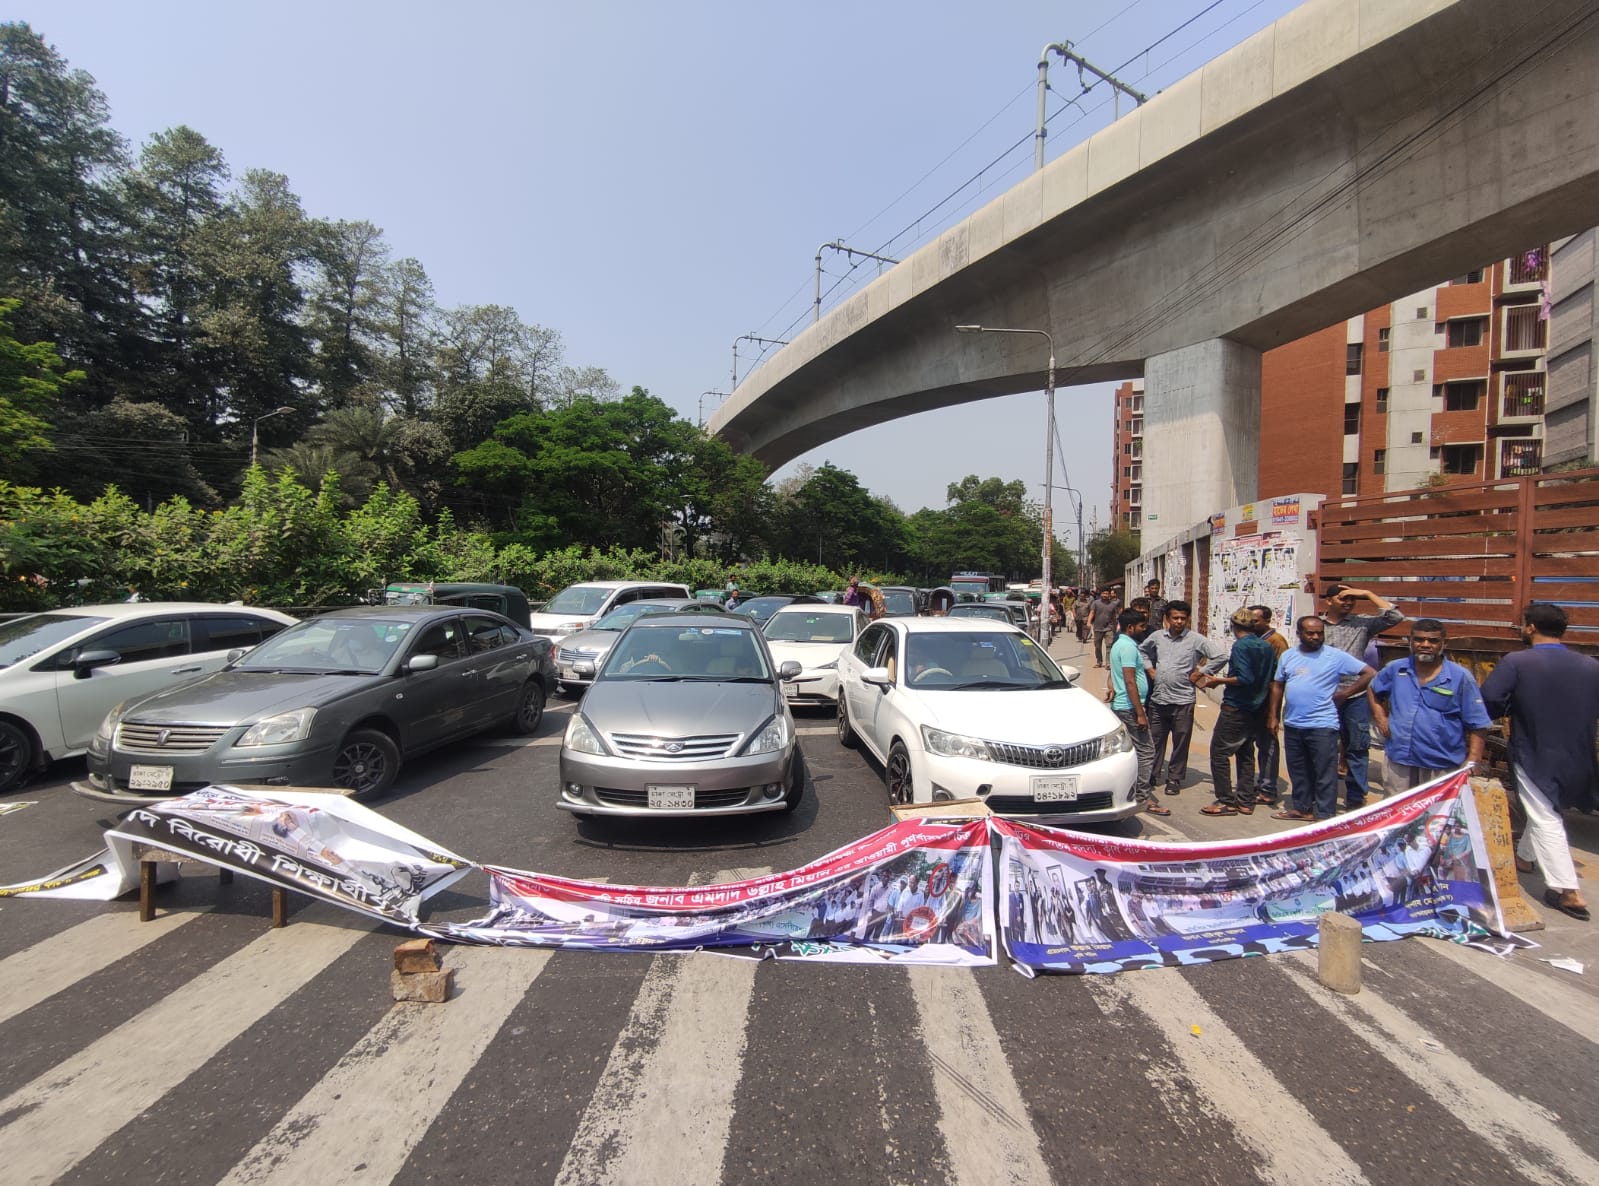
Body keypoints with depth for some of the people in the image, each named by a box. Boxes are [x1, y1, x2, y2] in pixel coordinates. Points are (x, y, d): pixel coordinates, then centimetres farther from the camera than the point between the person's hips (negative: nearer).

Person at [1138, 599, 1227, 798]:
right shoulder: (1157, 636, 5)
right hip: (1157, 699, 3)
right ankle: (1152, 775, 24)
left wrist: (1200, 672, -6)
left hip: (1182, 701, -3)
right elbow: (1142, 650, 22)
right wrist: (1150, 668, 10)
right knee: (1155, 740, 11)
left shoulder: (1196, 640, -6)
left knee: (1180, 743, 7)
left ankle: (1174, 778, 19)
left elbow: (1220, 657, -8)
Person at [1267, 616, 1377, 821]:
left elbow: (1369, 674, -6)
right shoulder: (1288, 656, 8)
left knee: (1325, 774, -1)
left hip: (1322, 725, -5)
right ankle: (1302, 807, 30)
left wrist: (1344, 693, -8)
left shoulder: (1336, 656, -5)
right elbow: (1278, 686, 13)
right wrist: (1273, 716, 9)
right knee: (1298, 771, 16)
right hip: (1292, 724, 5)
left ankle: (1326, 815, 8)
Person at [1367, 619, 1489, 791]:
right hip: (1397, 761, 3)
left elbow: (1478, 725, -4)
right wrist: (1380, 718, 7)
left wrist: (1472, 762, -12)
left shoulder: (1461, 677, -5)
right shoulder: (1395, 669, 4)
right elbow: (1372, 691, 22)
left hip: (1443, 768, -3)